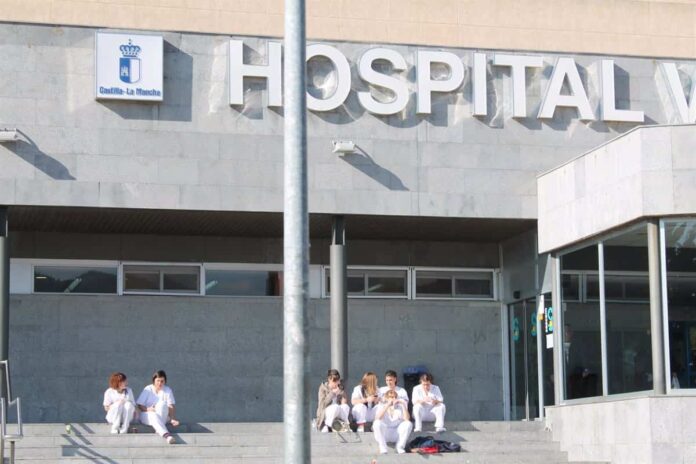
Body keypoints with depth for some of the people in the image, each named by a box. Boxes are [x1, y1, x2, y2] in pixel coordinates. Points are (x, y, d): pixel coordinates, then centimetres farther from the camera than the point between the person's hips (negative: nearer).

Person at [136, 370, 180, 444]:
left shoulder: (167, 390, 5)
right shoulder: (147, 389, 4)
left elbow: (171, 407, -7)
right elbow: (140, 405, -1)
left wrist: (172, 418, -25)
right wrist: (148, 409, -23)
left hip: (163, 416, 1)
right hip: (147, 415, -1)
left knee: (162, 403, -30)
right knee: (154, 415, -37)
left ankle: (159, 430, -41)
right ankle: (166, 435, -60)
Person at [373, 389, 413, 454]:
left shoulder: (400, 407, 2)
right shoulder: (382, 407, -2)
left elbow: (407, 419, -15)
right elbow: (377, 418, -24)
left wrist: (403, 405, -20)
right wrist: (388, 405, -27)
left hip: (397, 434, 1)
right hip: (385, 434, -1)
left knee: (408, 424, -22)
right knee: (377, 423, -30)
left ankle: (400, 446, -16)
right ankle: (382, 447, -24)